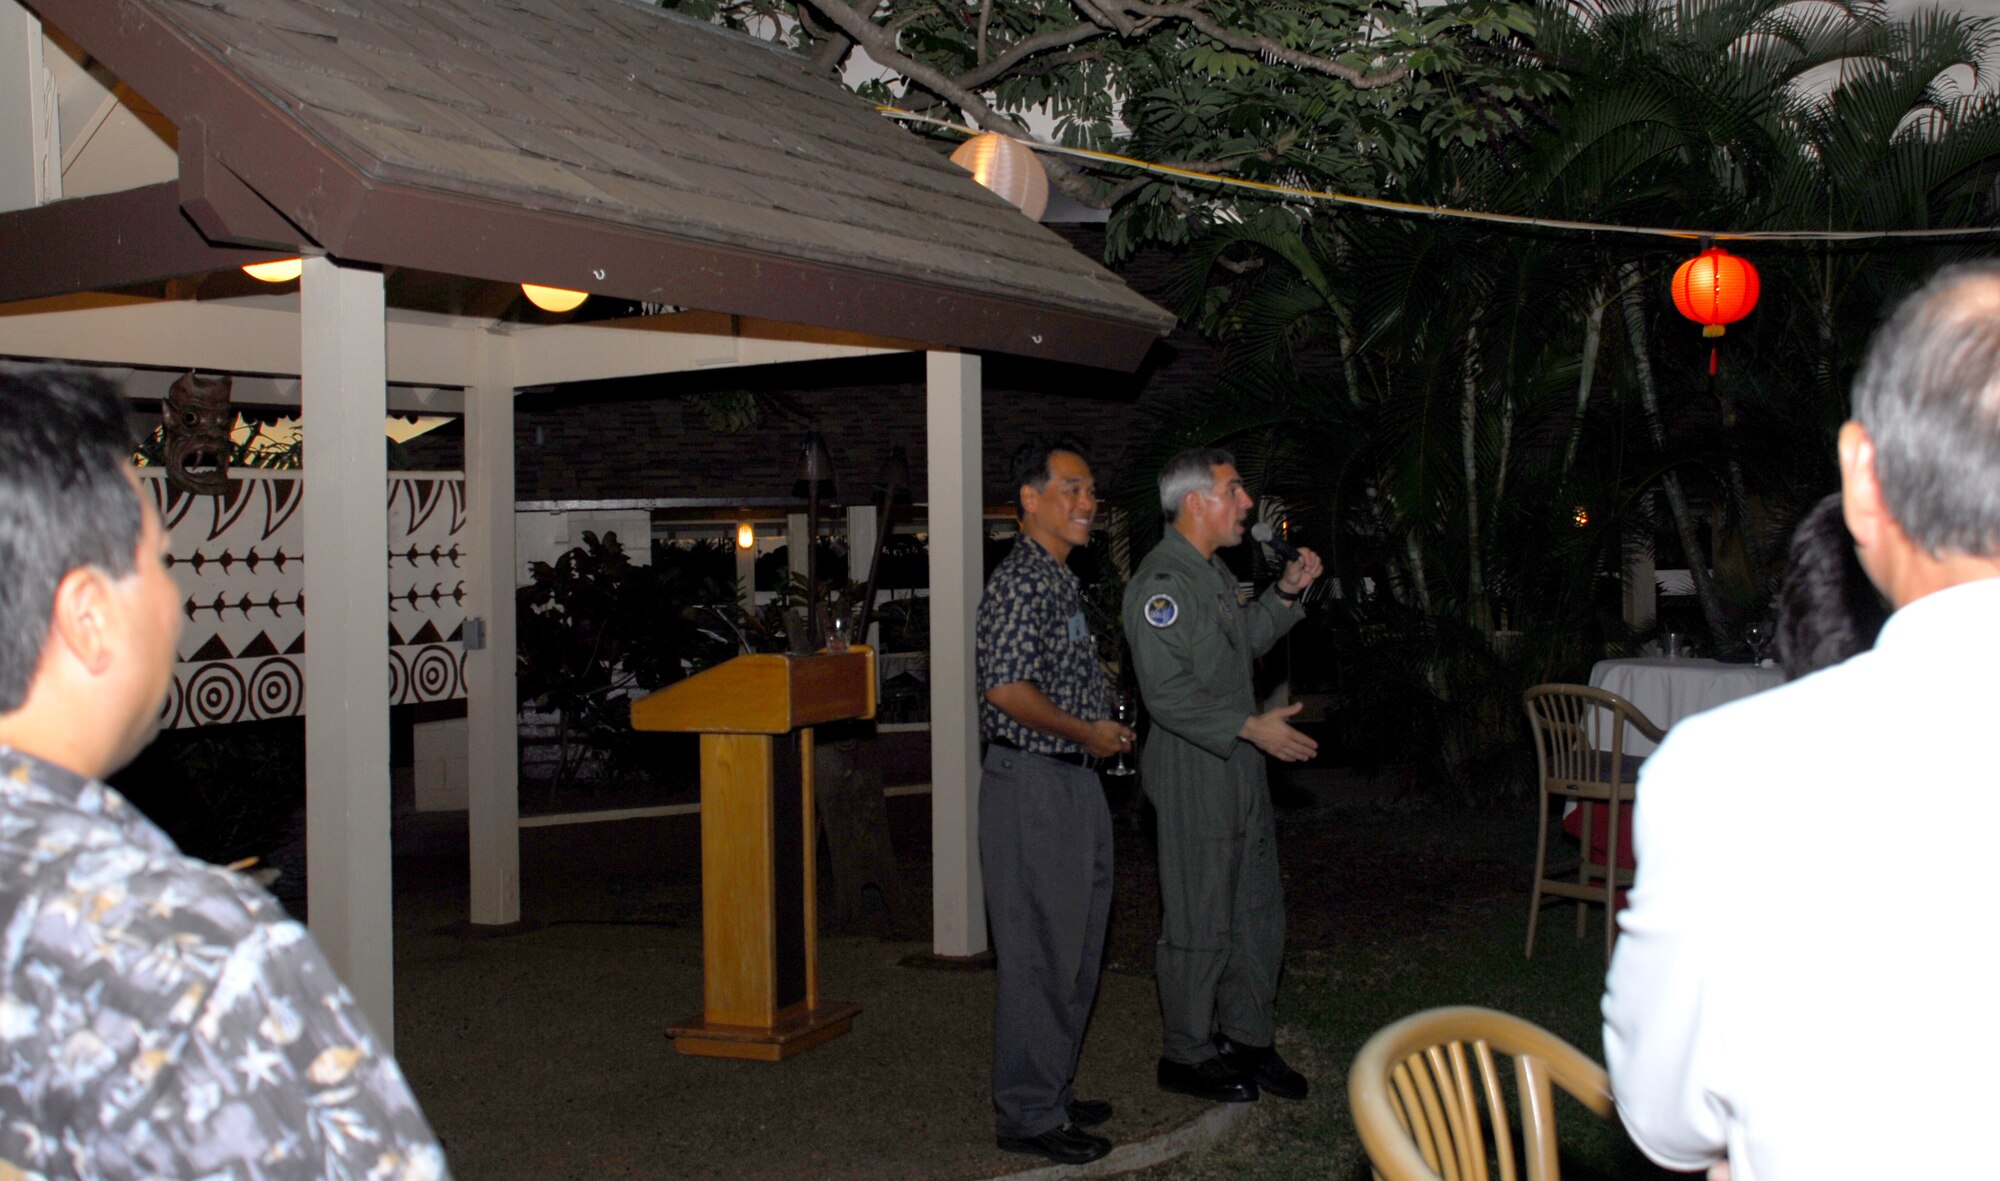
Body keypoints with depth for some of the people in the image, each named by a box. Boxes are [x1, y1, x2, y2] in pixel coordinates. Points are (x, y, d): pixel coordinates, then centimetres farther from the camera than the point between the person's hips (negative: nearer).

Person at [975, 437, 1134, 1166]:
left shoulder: (1062, 583, 18)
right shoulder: (1019, 582, -15)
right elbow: (1007, 689, -25)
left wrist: (1106, 729, 13)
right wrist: (1088, 733, -15)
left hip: (1073, 781, 10)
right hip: (1032, 784, -10)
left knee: (1075, 950, 16)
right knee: (1039, 954, -4)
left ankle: (1050, 1093, 28)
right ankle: (1028, 1116, 5)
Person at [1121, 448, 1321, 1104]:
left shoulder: (1214, 573, 15)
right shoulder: (1161, 581, -17)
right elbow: (1167, 692, -23)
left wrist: (1286, 592, 13)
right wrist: (1250, 726, -24)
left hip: (1240, 767, 10)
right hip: (1192, 774, -10)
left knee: (1259, 911, 15)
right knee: (1199, 922, 0)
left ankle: (1247, 1039, 28)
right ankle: (1186, 1056, 14)